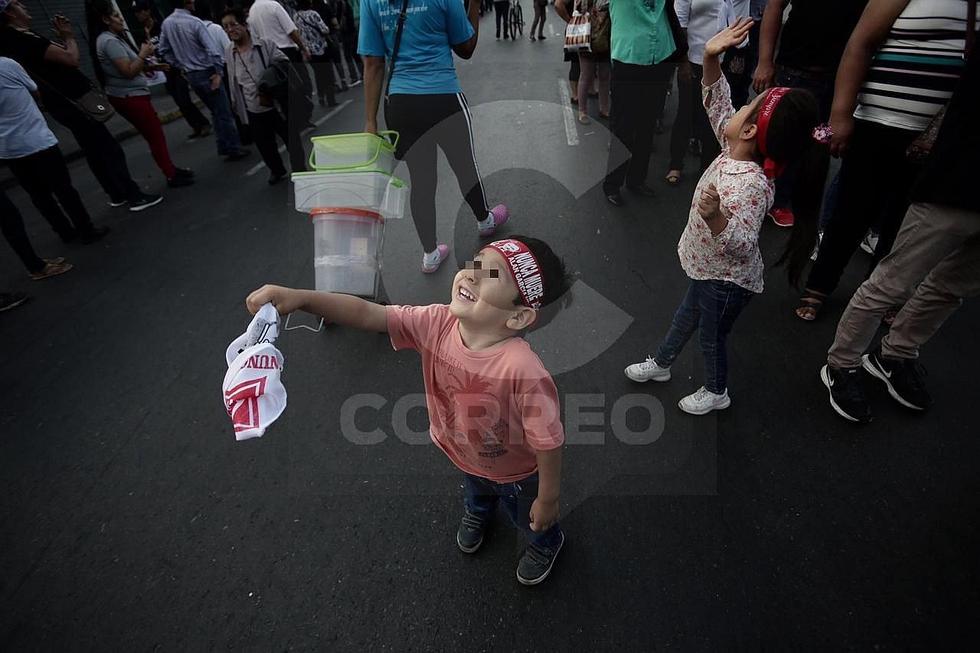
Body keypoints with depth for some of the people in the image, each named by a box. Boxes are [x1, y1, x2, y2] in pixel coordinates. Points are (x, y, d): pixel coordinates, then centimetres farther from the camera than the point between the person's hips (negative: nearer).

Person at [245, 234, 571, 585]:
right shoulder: (436, 323, -31)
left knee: (531, 520, 32)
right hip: (466, 456, 4)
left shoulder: (523, 371, -46)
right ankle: (478, 512, 78)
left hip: (516, 473, -4)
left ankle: (546, 543, 69)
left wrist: (548, 499, -16)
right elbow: (366, 314, -32)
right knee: (474, 491, 41)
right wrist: (301, 297, -48)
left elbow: (548, 443, -32)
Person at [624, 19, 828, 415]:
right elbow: (717, 105, 1)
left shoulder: (750, 183, -36)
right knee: (686, 316, 27)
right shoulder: (736, 150, -10)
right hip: (707, 268, 9)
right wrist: (712, 60, -10)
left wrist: (715, 217, -58)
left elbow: (742, 246, -41)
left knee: (712, 336, 15)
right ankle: (660, 364, 52)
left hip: (727, 281, -8)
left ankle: (716, 393, 43)